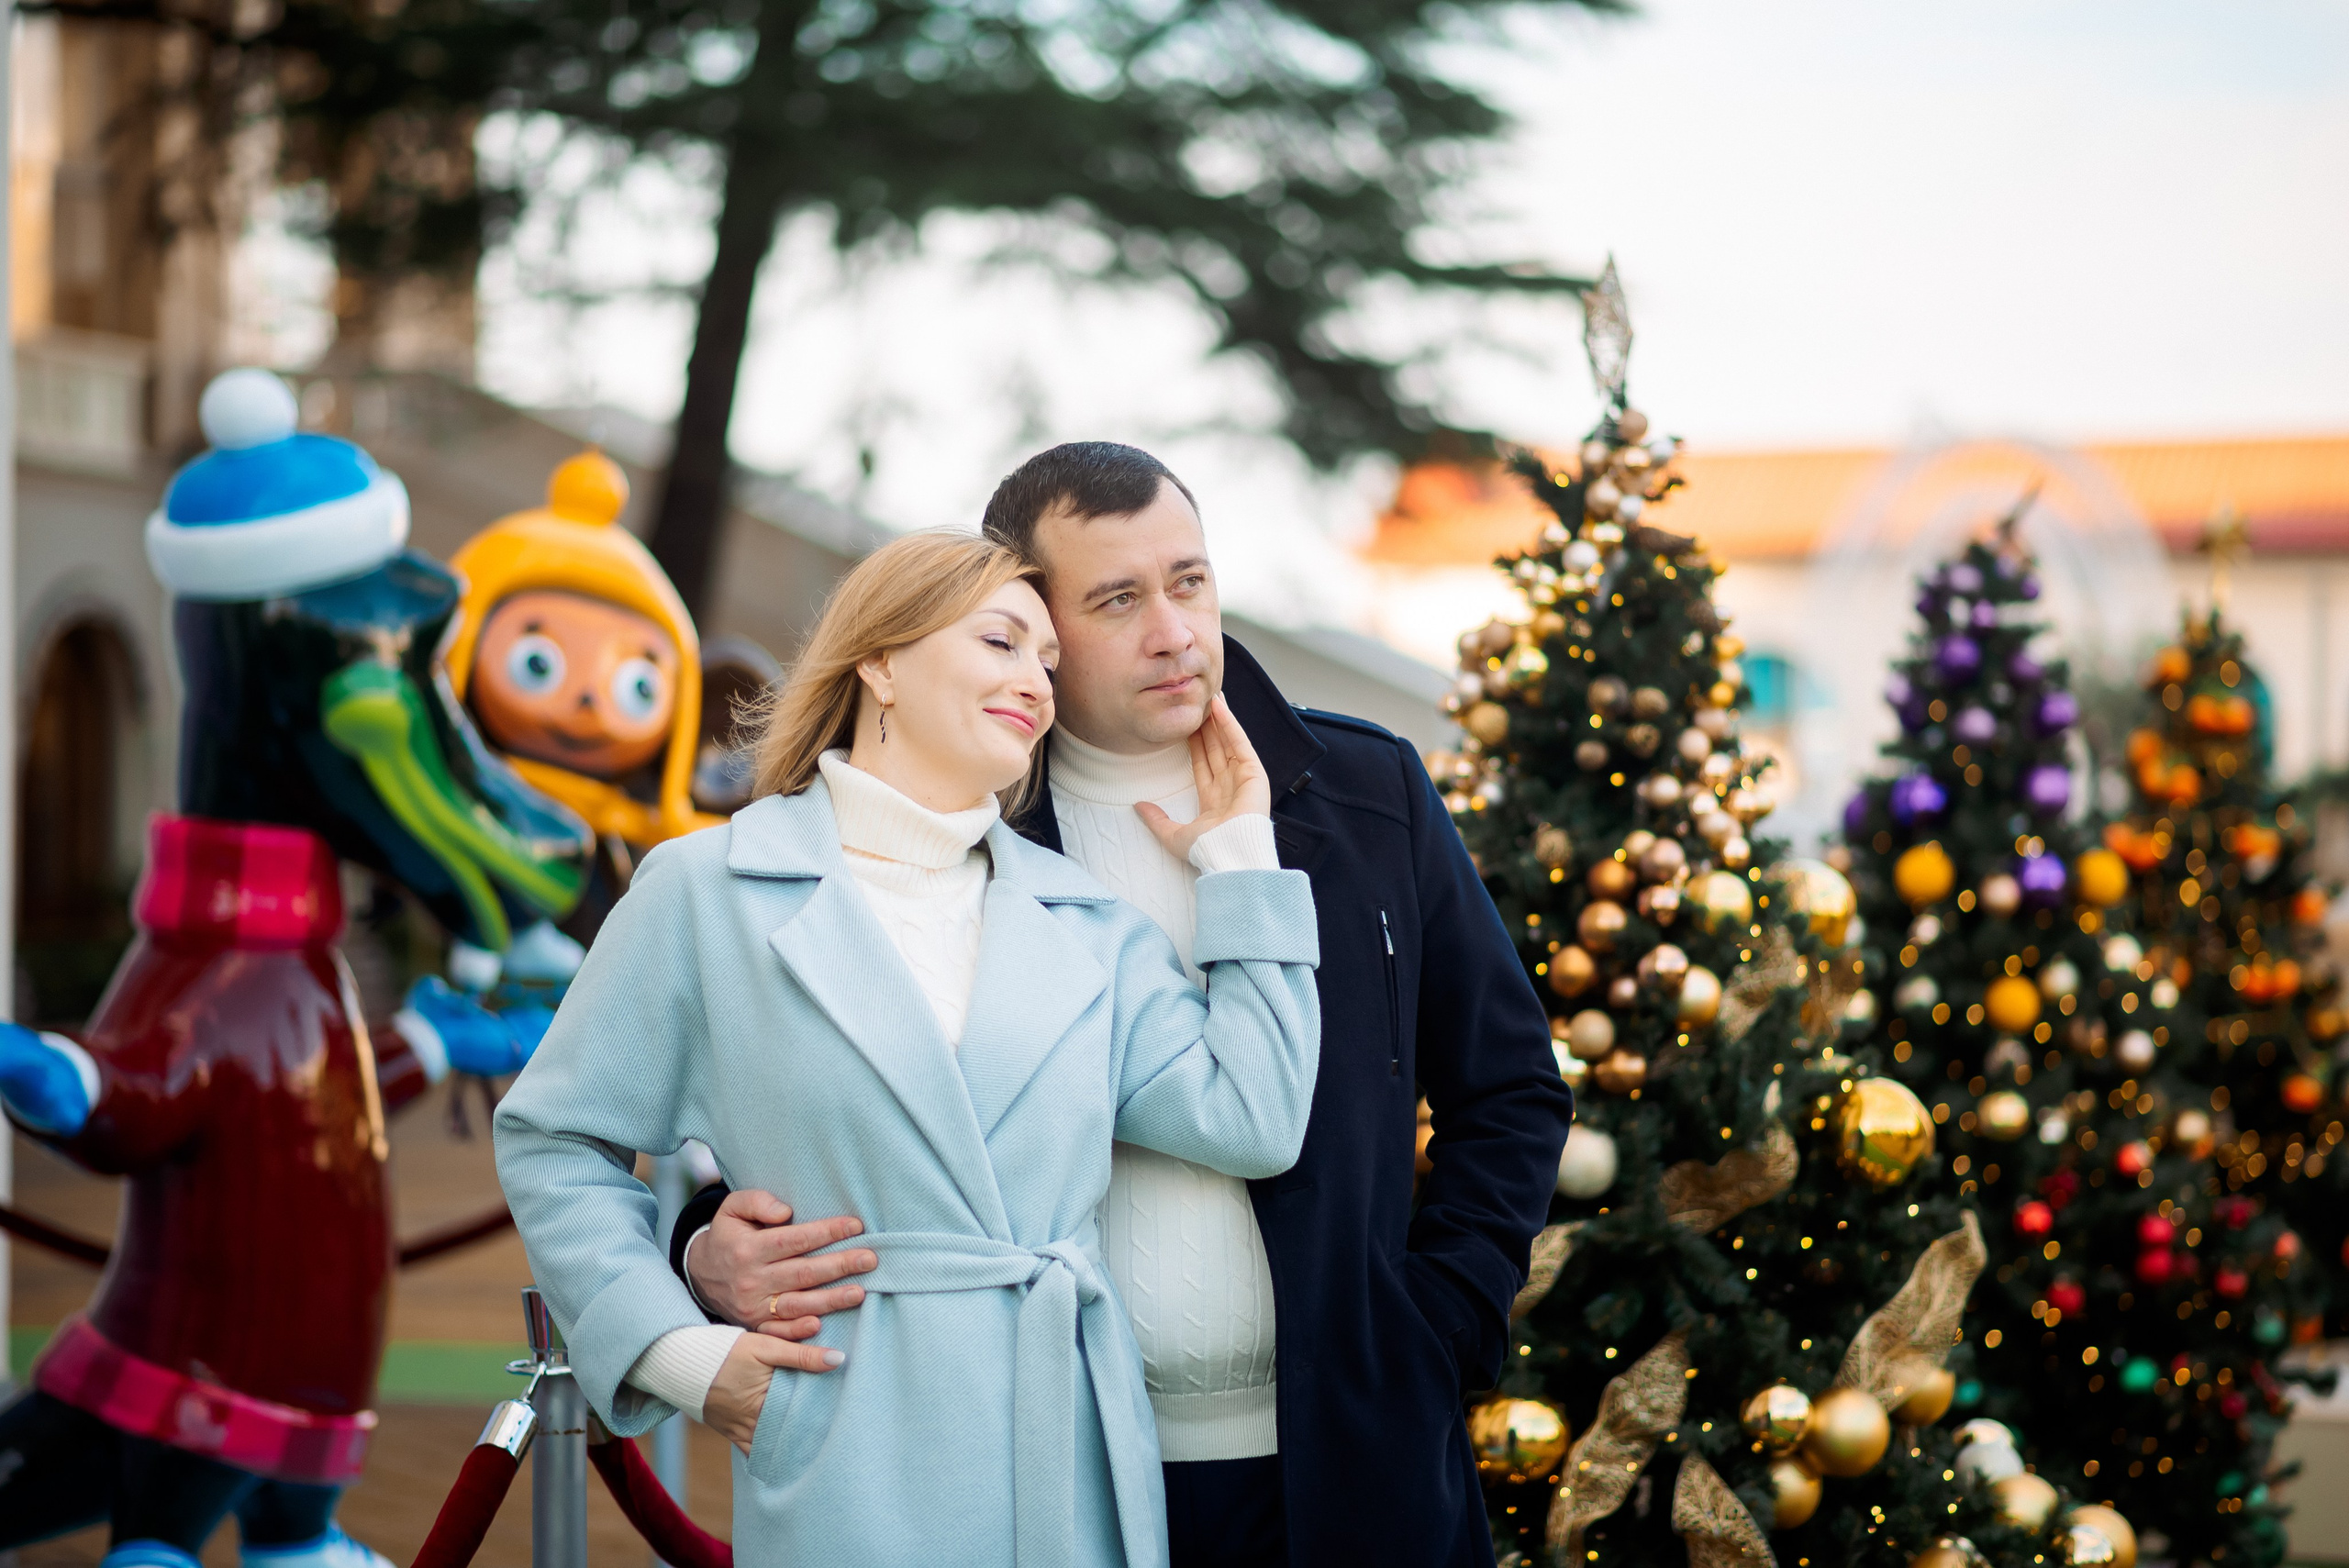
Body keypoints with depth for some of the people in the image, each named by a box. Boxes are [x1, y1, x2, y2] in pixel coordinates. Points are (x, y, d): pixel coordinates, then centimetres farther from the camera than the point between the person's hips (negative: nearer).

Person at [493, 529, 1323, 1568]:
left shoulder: (1091, 926, 14)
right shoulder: (708, 894, 3)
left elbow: (1252, 1121, 3)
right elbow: (554, 1142, 7)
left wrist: (1240, 857, 8)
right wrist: (678, 1353, -5)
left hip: (1074, 1462, 4)